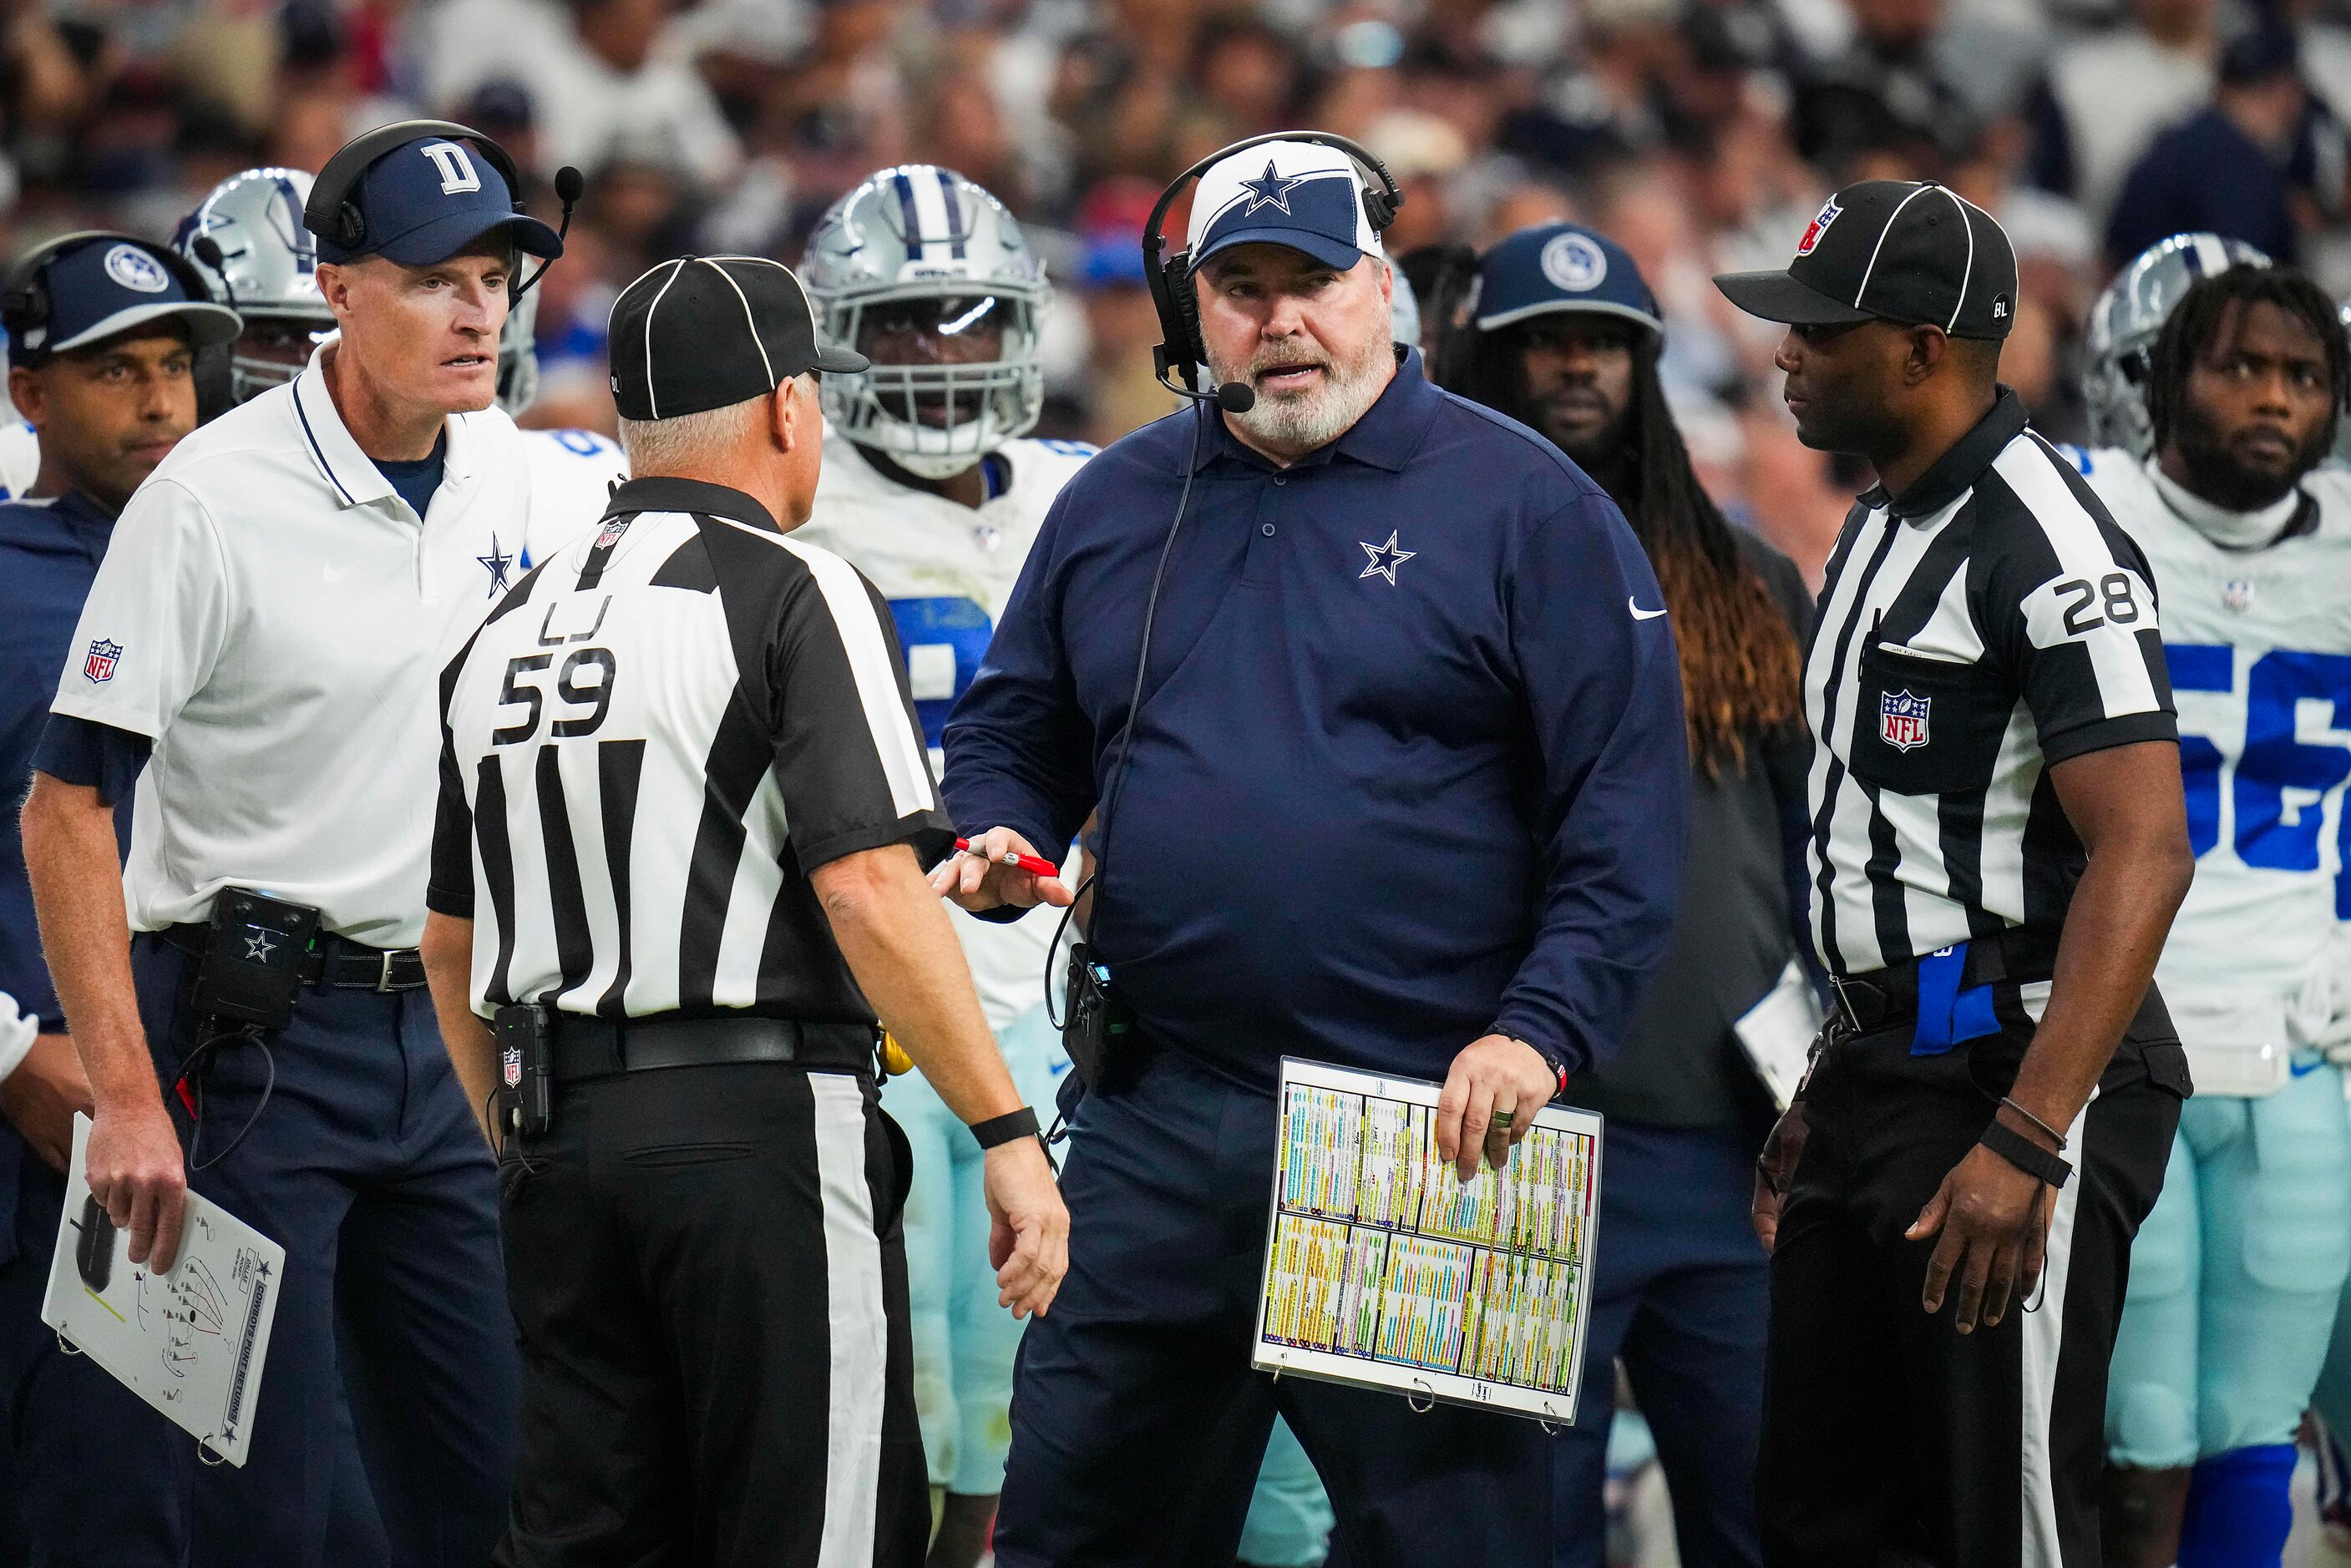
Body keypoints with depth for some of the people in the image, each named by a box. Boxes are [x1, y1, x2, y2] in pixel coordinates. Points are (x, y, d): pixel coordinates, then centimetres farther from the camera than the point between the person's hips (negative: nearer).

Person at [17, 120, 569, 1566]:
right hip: (253, 1035, -7)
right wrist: (127, 1101, -20)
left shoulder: (499, 473, 7)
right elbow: (68, 807, -15)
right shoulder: (214, 500, -14)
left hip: (435, 1032, 7)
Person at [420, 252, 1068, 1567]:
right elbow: (868, 887, -17)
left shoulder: (509, 629, 15)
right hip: (762, 1132, -7)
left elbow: (453, 944, 21)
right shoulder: (797, 594, -6)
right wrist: (1009, 1133, -15)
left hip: (559, 1140, 7)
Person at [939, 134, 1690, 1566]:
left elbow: (1627, 809, -6)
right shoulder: (1116, 508, 13)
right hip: (1159, 1136, 5)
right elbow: (1013, 735, 24)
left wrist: (1540, 1031, -17)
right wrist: (998, 839, 1)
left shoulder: (1522, 505, -2)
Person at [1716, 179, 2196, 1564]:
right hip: (1888, 1072, 10)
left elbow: (2142, 854, -23)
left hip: (2017, 1072, -10)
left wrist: (2024, 1144, -28)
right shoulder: (1884, 528, 16)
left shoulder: (2040, 540, -16)